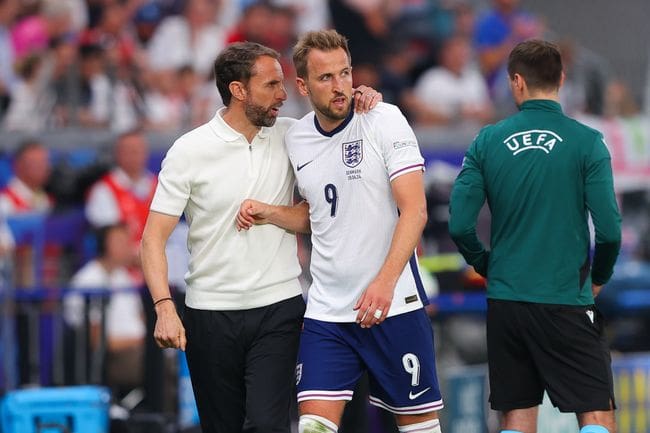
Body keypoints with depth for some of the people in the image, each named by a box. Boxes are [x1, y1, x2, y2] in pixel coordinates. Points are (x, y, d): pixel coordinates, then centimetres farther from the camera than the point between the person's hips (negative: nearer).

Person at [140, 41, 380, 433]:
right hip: (210, 314, -1)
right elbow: (155, 236, -6)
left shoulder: (289, 136, 3)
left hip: (279, 309, 1)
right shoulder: (189, 150, -5)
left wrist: (363, 103, -4)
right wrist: (165, 308, -19)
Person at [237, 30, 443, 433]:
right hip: (327, 309, 4)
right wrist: (268, 213, 5)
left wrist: (385, 282, -24)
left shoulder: (384, 120, -7)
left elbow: (415, 210, -13)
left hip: (394, 305, -4)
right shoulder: (296, 138, 8)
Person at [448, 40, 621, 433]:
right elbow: (609, 228, -11)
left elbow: (460, 225, -4)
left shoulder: (487, 142, 1)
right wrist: (599, 278, 8)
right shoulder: (587, 142, -6)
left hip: (505, 301, 3)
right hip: (568, 299, -3)